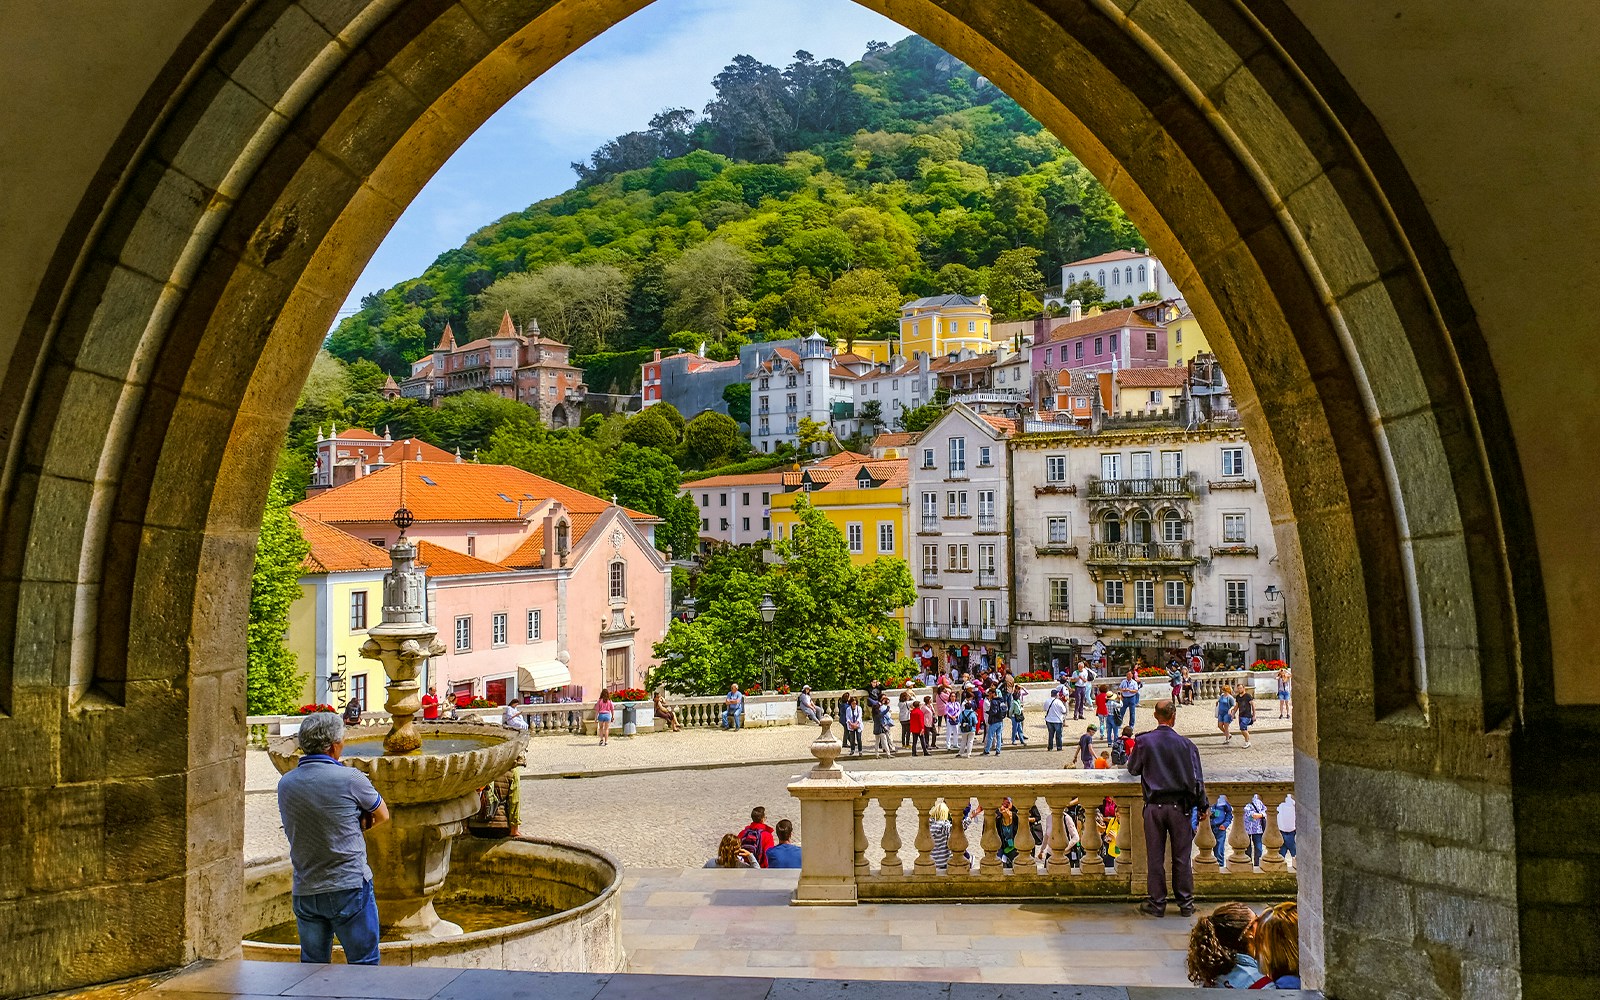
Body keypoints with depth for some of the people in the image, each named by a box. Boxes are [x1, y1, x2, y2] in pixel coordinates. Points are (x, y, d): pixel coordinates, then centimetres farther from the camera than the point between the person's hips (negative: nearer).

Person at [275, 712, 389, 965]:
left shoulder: (285, 784, 4)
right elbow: (382, 816, 2)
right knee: (364, 965, 5)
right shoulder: (350, 778, -12)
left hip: (304, 893, 5)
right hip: (349, 888, -5)